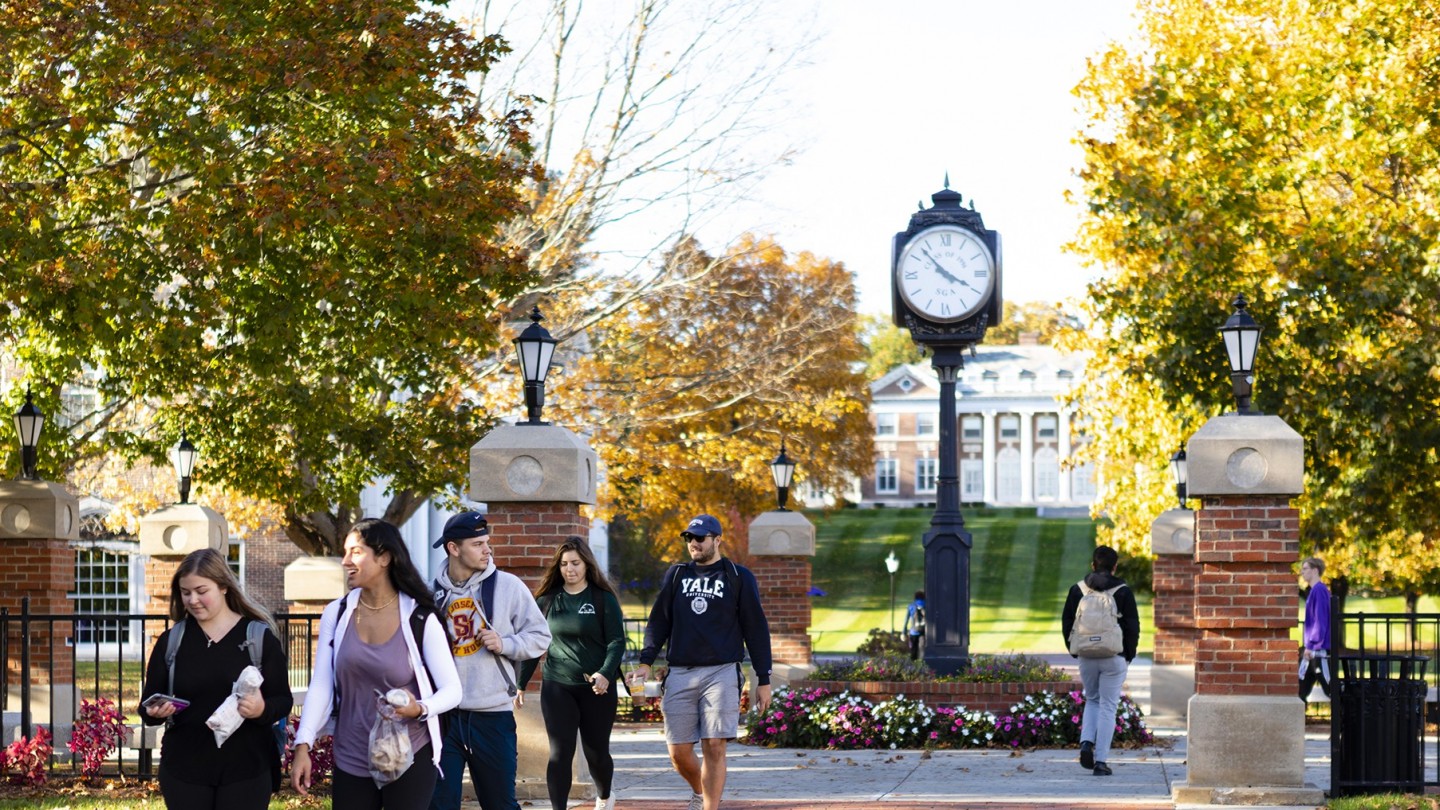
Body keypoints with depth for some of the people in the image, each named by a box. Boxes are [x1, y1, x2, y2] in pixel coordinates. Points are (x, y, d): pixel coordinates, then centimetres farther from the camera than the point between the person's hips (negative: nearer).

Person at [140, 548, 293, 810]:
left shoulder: (260, 636, -1)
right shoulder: (171, 640, 6)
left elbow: (283, 700, -1)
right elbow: (147, 704, 8)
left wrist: (262, 709, -23)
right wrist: (155, 712, -16)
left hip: (246, 770, -2)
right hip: (184, 770, 2)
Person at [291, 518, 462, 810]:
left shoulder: (420, 619, -7)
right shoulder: (336, 614, 1)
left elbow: (452, 689, -7)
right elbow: (320, 685, -1)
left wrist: (419, 709, -27)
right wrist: (303, 745, -10)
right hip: (350, 762, 3)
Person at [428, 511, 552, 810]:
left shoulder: (507, 586, -2)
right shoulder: (433, 592, 3)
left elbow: (540, 636, 3)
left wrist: (505, 644, -14)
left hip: (493, 716, -1)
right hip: (443, 715, 1)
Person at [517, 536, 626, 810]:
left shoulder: (603, 599, -3)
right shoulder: (547, 599, 4)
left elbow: (617, 641, -7)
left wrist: (606, 674, -22)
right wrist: (521, 682, 9)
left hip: (597, 687, -1)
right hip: (557, 687, 1)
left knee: (596, 751, 10)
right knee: (560, 753, -7)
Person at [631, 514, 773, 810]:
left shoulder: (739, 577, 6)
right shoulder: (676, 575, 15)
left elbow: (756, 629, 5)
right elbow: (659, 622, 15)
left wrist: (763, 680, 2)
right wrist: (646, 662, 1)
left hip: (721, 674, -3)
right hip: (680, 674, 3)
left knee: (714, 747, -12)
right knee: (679, 751, 1)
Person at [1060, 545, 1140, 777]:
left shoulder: (1077, 590, 3)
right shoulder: (1123, 591, -5)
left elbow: (1066, 625, 6)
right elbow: (1132, 626, -4)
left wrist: (1075, 652, 15)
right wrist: (1129, 655, 8)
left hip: (1087, 656, 2)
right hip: (1114, 658, -2)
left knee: (1092, 700, 22)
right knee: (1108, 707, 3)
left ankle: (1086, 742, -2)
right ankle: (1101, 760, 0)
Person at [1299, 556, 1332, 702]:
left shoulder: (1319, 590, -14)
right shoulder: (1314, 590, 15)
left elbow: (1320, 621, -18)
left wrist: (1311, 645, -19)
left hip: (1320, 650, -10)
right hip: (1313, 650, 10)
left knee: (1329, 687, -5)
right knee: (1302, 686, 8)